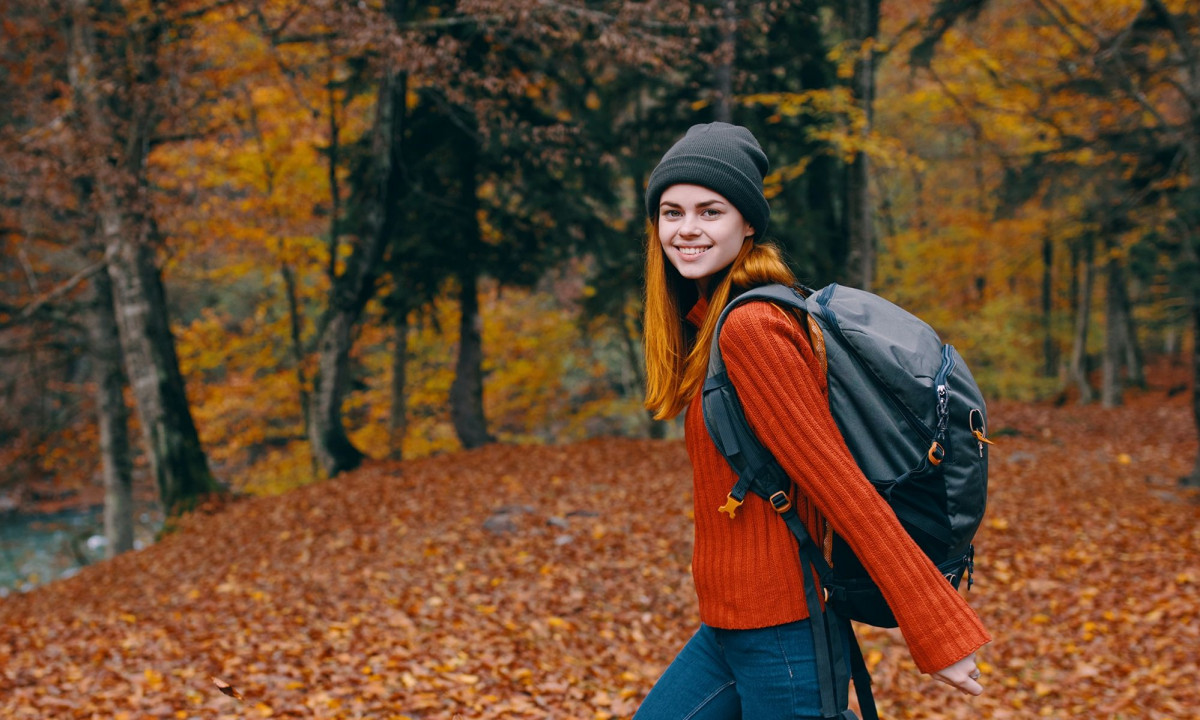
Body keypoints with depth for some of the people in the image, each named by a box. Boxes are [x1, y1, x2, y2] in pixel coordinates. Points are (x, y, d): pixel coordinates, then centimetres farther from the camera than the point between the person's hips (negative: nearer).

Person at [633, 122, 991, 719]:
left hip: (780, 631, -9)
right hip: (732, 626, 9)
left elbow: (843, 485, -21)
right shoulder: (706, 322, 10)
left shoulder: (749, 328, -18)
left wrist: (937, 629, -21)